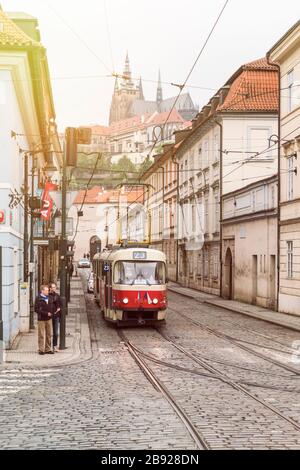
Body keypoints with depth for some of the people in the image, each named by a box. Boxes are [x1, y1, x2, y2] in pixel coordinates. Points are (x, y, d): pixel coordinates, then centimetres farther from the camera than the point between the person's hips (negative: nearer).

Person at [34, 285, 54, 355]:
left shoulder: (49, 298, 12)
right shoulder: (38, 299, -7)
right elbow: (36, 309, -13)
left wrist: (50, 313, 4)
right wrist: (46, 313, -16)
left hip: (49, 319, 6)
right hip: (41, 319, -6)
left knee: (49, 335, 8)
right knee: (41, 335, -1)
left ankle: (48, 349, 15)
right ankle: (41, 350, 5)